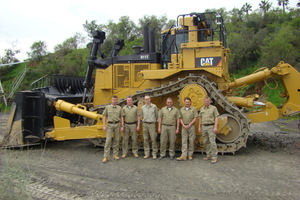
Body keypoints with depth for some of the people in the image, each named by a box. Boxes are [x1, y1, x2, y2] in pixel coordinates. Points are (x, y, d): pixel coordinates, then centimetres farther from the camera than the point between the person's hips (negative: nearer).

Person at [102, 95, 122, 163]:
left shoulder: (119, 108, 8)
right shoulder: (107, 107, 6)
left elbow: (121, 117, 10)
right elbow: (104, 116, 6)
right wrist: (104, 126, -3)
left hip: (117, 125, 2)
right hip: (110, 125, -2)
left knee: (116, 140, 5)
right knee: (108, 140, -7)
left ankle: (115, 155, 16)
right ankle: (106, 157, -4)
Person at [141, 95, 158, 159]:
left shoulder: (154, 106, 0)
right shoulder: (143, 107, 8)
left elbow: (156, 115, 10)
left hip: (152, 124, -3)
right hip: (145, 124, 3)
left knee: (153, 139, -4)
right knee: (146, 139, 4)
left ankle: (154, 154, 4)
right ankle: (147, 153, 11)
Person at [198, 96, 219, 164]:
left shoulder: (213, 108, -2)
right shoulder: (202, 109, 12)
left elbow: (216, 118, -5)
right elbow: (200, 118, 17)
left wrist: (215, 127, -13)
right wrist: (199, 127, 12)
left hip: (211, 126, -5)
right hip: (204, 127, 5)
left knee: (212, 142, -10)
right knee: (206, 142, 9)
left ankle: (214, 157, -6)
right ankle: (208, 155, 20)